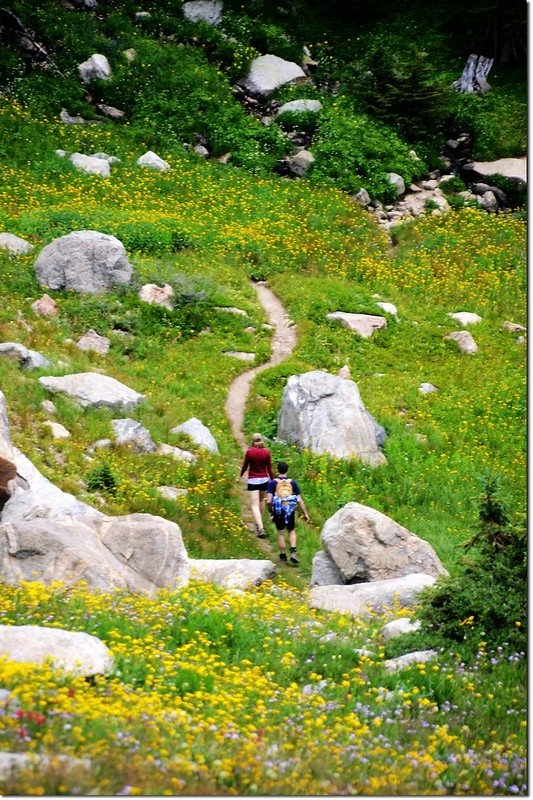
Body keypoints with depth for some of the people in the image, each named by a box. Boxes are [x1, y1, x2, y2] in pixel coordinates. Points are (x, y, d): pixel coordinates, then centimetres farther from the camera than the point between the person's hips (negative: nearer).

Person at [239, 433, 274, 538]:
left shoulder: (249, 451, -10)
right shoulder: (266, 452, -4)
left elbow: (245, 466, 0)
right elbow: (269, 468, -1)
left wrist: (241, 475, 20)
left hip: (253, 480, -3)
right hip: (264, 479, 3)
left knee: (255, 505, -5)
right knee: (261, 500, 26)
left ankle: (261, 528, -22)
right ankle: (259, 523, 40)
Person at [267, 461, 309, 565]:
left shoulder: (273, 483, -5)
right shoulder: (292, 482, 0)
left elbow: (269, 501, -12)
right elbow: (299, 500, 0)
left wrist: (271, 511, 5)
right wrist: (305, 513, 7)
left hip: (278, 512, -1)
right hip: (290, 511, 1)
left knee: (280, 533, 14)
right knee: (292, 531, 20)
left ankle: (283, 555, 22)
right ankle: (293, 552, 1)